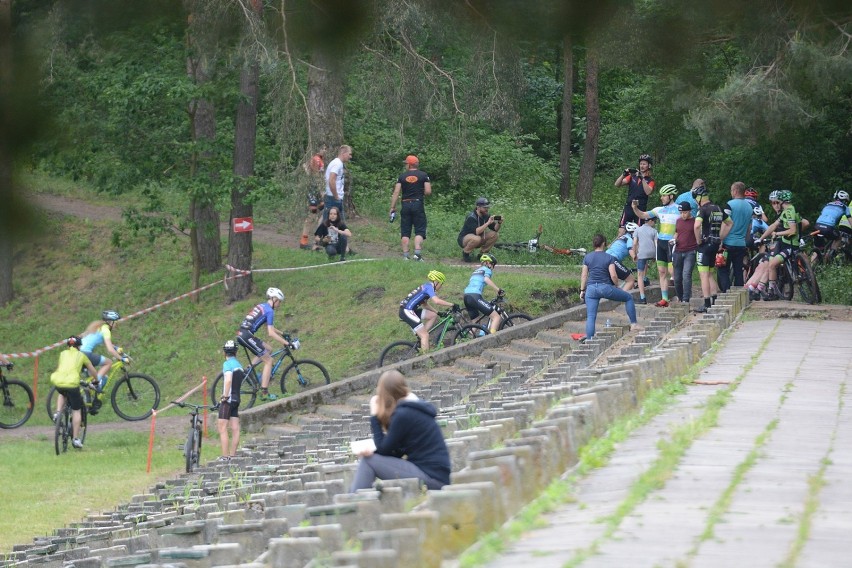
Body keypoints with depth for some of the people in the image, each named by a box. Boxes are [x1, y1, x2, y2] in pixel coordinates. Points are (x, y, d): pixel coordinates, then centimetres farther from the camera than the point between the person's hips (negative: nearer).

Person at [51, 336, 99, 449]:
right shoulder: (81, 355, 19)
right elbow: (93, 371, 30)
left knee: (62, 394, 40)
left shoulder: (63, 354, 23)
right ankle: (75, 439, 10)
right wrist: (95, 381, 48)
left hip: (57, 381, 3)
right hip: (72, 382, -3)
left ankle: (58, 413, 17)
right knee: (76, 411, 11)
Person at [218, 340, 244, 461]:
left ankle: (225, 457, -12)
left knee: (222, 429, -7)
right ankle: (232, 455, 8)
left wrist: (225, 396, -20)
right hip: (237, 399, 8)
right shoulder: (239, 365, 15)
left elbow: (228, 380, -25)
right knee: (235, 429, 6)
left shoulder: (227, 364, -10)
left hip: (228, 399, -8)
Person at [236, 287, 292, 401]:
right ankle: (264, 392, -5)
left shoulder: (261, 306, 21)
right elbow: (271, 333, -14)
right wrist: (287, 343, -11)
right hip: (247, 335, -9)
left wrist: (282, 334, 35)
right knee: (268, 360, -1)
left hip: (241, 334, 9)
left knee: (267, 351, 22)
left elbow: (270, 328, 32)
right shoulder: (269, 310, -7)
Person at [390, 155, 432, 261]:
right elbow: (428, 191, -5)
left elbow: (396, 193, -1)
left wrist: (392, 207, 1)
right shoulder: (423, 175, 0)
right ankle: (417, 252, -15)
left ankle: (405, 254, 3)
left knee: (405, 232, 6)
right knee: (419, 231, 1)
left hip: (406, 205, 1)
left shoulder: (402, 176, 3)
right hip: (418, 204, -1)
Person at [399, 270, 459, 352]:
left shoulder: (426, 286, 19)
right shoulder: (429, 287, -9)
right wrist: (452, 305, -19)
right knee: (425, 335, -11)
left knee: (433, 315, 14)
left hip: (410, 310, 9)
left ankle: (420, 336, 11)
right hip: (406, 311, -9)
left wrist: (438, 312, 20)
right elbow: (436, 301, -25)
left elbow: (425, 305, 26)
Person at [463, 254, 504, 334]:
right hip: (475, 296, -8)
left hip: (466, 297, 8)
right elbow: (486, 279, -14)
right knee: (496, 317, -8)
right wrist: (498, 290, -17)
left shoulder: (476, 271, 32)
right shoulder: (487, 270, 8)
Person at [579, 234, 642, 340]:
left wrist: (582, 290, 14)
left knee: (590, 317, 2)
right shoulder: (609, 258, -2)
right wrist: (617, 286, 8)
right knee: (628, 298, 17)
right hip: (605, 287, -3)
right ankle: (633, 324, 17)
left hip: (591, 288, 3)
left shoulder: (587, 257, 7)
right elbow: (613, 276, -9)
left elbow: (584, 275, 7)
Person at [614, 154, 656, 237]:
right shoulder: (632, 176, 10)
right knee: (621, 232, -6)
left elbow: (648, 192, -16)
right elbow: (617, 184, 3)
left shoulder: (650, 181, 4)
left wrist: (642, 178, -22)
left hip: (640, 209, -2)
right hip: (628, 207, 2)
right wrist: (623, 174, -14)